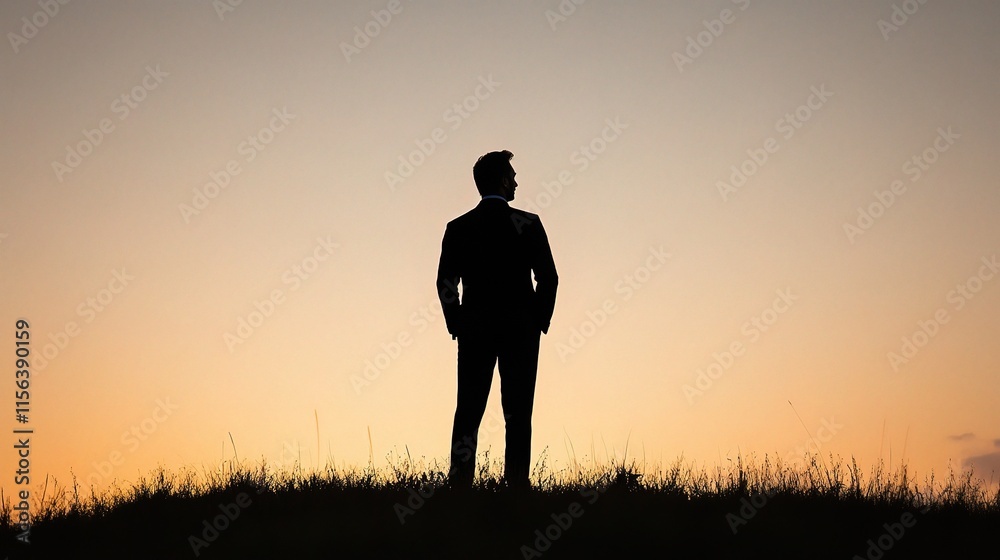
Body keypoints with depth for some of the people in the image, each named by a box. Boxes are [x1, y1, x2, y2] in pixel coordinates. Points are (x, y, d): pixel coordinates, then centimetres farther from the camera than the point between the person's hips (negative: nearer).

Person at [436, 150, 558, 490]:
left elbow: (445, 283, 1)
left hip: (474, 332, 2)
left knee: (469, 410, 4)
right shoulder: (528, 224, -3)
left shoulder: (458, 228, 3)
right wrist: (540, 321, 5)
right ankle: (517, 482, -2)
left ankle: (461, 484, -3)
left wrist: (457, 327, 9)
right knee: (518, 411, 1)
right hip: (521, 330, -2)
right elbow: (548, 278, -5)